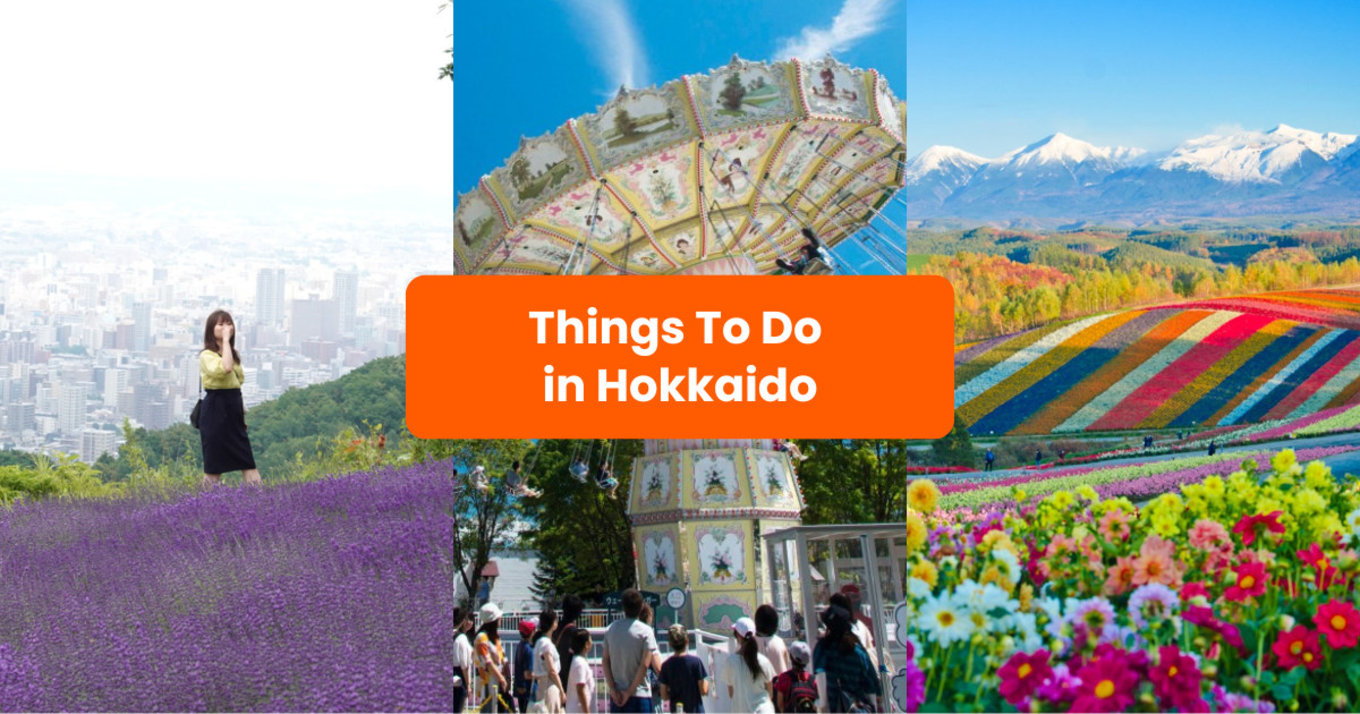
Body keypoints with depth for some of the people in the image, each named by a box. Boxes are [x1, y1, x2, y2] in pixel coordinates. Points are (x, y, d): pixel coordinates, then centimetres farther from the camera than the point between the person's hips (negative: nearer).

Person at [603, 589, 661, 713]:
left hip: (617, 695, 4)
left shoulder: (611, 629, 5)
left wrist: (613, 689, -1)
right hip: (639, 694, -4)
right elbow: (644, 665, -13)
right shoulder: (646, 631, -8)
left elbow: (605, 662, 2)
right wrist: (630, 691, -8)